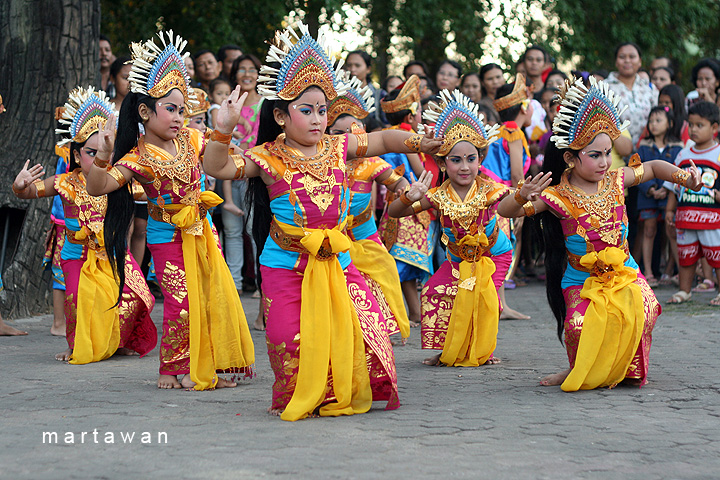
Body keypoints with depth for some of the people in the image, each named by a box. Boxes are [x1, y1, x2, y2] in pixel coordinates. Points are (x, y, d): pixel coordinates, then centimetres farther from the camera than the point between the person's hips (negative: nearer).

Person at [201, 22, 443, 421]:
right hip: (287, 264, -4)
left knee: (365, 324, -5)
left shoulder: (338, 148, 3)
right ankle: (297, 400, 19)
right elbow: (217, 167, -17)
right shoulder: (268, 158, -9)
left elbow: (380, 140, 16)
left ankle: (346, 395, 18)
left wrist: (418, 143, 3)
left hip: (336, 260, 4)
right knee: (290, 338, -8)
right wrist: (223, 130, -32)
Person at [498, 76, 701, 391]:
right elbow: (505, 211, -19)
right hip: (581, 279, -3)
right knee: (579, 325, -30)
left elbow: (653, 168, 21)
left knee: (644, 310, -27)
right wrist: (522, 199, -40)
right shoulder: (559, 197, -12)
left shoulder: (614, 181, 2)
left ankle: (627, 368, 2)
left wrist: (682, 176, 5)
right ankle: (579, 370, 6)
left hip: (623, 270, 3)